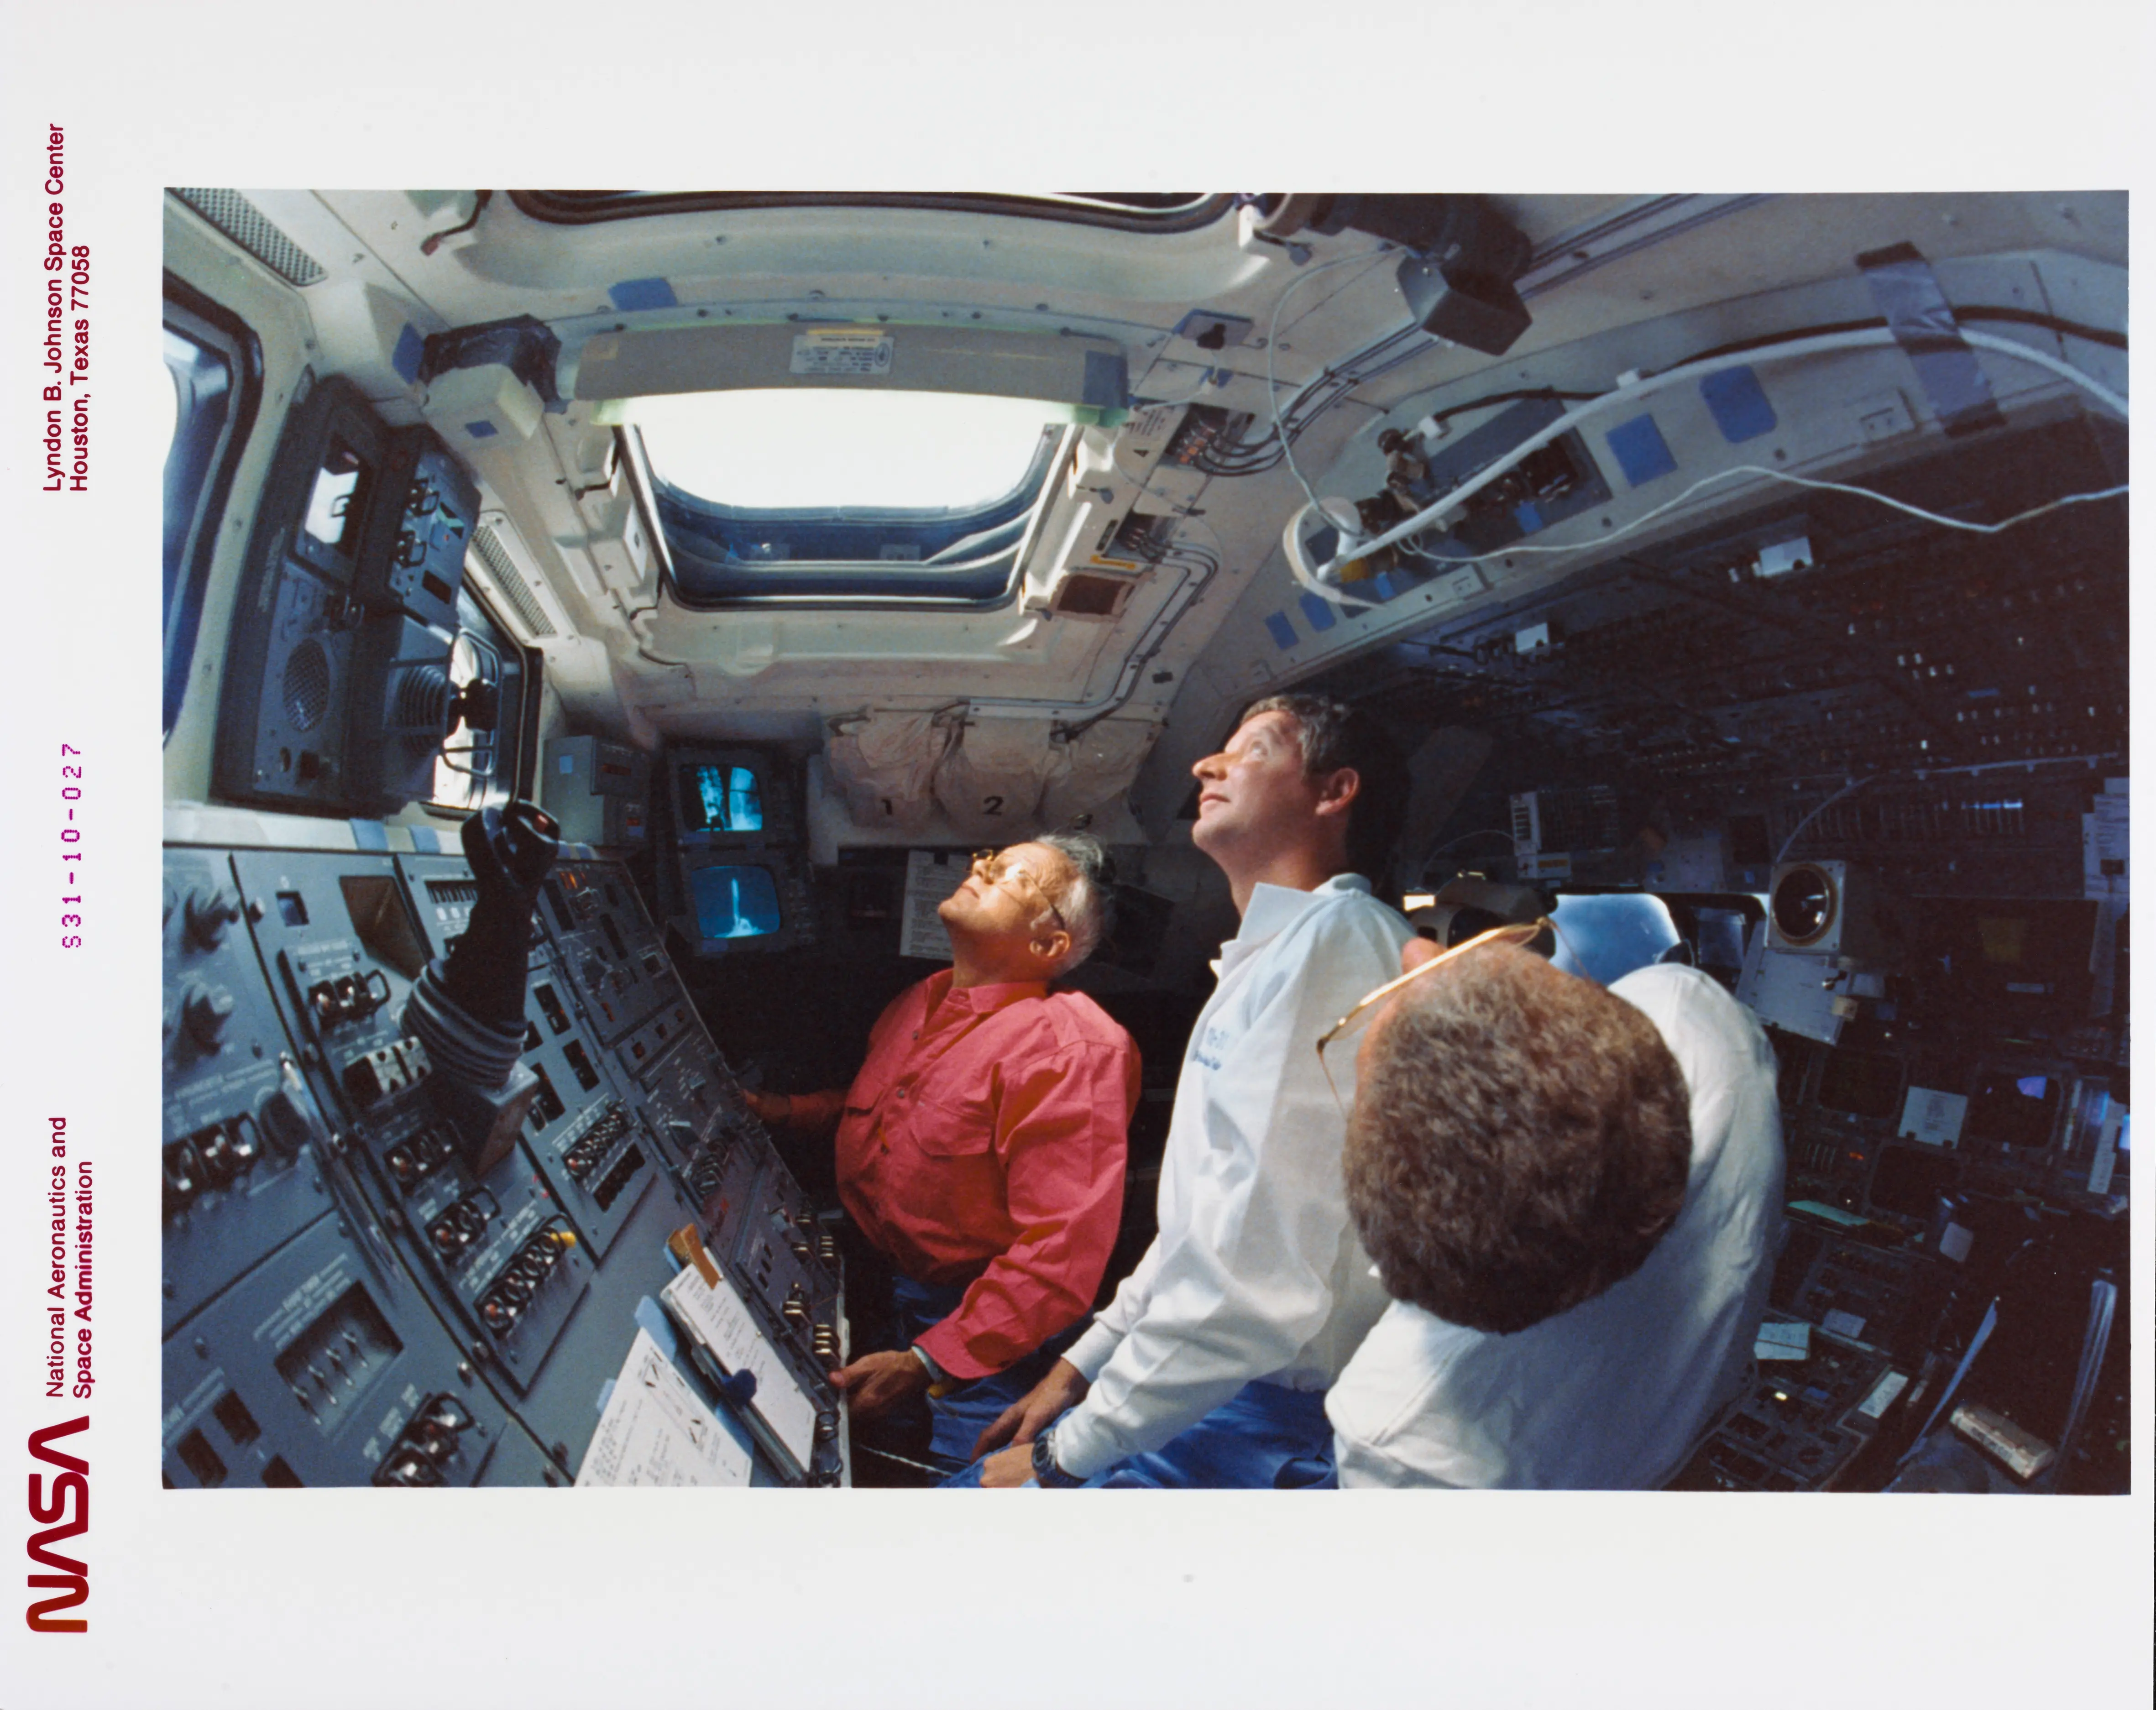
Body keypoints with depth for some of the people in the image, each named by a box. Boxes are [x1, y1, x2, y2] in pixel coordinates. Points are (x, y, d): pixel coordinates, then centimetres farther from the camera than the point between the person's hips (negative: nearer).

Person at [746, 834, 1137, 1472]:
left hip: (985, 1326, -7)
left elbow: (1062, 1252, -25)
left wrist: (926, 1365, -24)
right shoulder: (919, 1005, 6)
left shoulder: (1072, 1050, -21)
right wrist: (782, 1110, 9)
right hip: (873, 1286, 7)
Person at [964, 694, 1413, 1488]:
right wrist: (1082, 1364, 18)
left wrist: (1068, 1456, -15)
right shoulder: (1274, 956, 18)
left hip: (1278, 1419, -9)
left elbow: (1256, 1278, -26)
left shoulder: (1326, 941, -19)